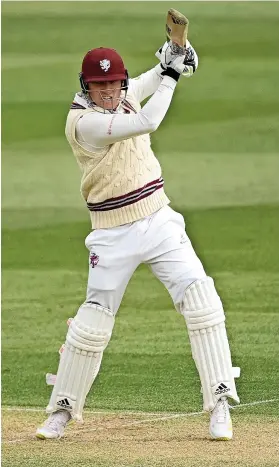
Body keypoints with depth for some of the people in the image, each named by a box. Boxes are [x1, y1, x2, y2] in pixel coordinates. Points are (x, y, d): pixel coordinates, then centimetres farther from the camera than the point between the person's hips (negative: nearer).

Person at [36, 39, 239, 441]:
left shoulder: (125, 95, 3)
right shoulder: (83, 121, -19)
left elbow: (142, 87, 28)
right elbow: (147, 123, -29)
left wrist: (169, 62, 8)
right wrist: (170, 74, -19)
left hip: (160, 223, 5)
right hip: (114, 235, -5)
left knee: (202, 302, -10)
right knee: (93, 321, 0)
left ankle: (220, 405, -8)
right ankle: (62, 411, 18)